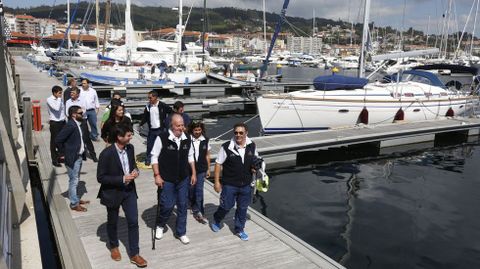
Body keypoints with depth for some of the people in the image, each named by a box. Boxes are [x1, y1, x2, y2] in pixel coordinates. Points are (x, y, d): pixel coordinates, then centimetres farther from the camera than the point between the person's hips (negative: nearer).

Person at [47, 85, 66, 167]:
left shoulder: (60, 99, 8)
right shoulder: (49, 100, -13)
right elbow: (57, 108, -27)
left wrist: (64, 118, 14)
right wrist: (59, 99, -18)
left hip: (62, 122, 6)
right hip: (55, 123, -6)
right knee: (54, 142, 3)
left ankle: (60, 156, 30)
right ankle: (54, 160, 11)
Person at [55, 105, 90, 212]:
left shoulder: (77, 124, 7)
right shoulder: (70, 125, -21)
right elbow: (58, 140, -24)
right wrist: (63, 153, -14)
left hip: (79, 156, 9)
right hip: (72, 158, -9)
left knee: (75, 180, 20)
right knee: (73, 181, 1)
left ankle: (75, 199, 34)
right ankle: (74, 204, 11)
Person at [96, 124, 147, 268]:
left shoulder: (130, 148, -5)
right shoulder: (106, 154, -23)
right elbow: (100, 177, -19)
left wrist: (135, 171, -11)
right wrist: (122, 179, -25)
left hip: (129, 191, 4)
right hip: (113, 193, -4)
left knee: (133, 222, 3)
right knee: (112, 222, 17)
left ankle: (134, 254, 15)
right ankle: (114, 247, 42)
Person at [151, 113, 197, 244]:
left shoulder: (187, 139, -1)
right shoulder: (162, 138, -16)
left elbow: (190, 157, 12)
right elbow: (154, 157, -10)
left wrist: (193, 173, 10)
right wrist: (157, 175, -13)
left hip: (183, 179, 5)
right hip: (166, 180, -4)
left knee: (182, 205, 11)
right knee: (167, 205, 1)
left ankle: (181, 232, 27)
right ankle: (160, 225, 33)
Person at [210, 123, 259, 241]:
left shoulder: (252, 146, -4)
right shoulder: (227, 147, -16)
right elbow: (218, 164, -9)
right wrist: (217, 182, -9)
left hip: (246, 185, 4)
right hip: (229, 184, -4)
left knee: (243, 208, 15)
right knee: (226, 206, 9)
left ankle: (239, 230, 34)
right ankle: (216, 221, 39)